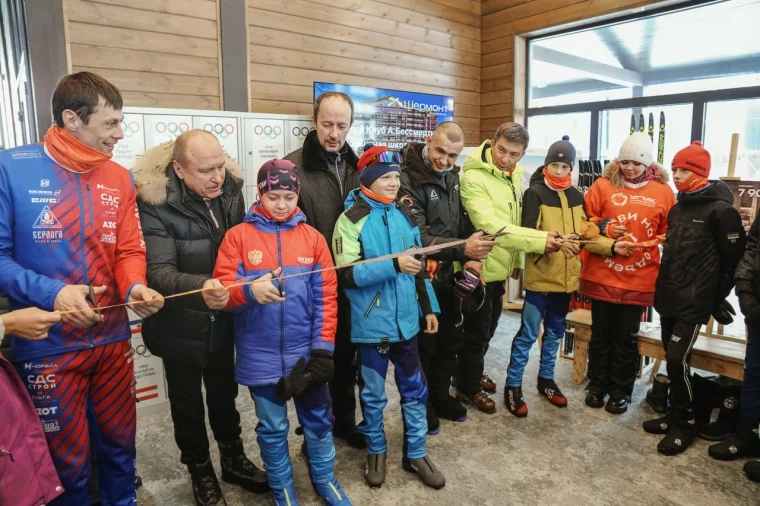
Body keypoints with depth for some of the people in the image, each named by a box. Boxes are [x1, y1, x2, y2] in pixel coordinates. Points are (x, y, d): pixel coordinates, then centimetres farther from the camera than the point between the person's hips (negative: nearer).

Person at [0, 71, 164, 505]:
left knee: (120, 443, 20)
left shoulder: (120, 180, 2)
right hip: (48, 344, -4)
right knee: (68, 459, 14)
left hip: (113, 339, 4)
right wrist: (52, 293, -24)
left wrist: (136, 287, -18)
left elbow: (129, 251, 1)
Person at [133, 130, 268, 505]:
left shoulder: (231, 190, -7)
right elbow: (158, 271, -32)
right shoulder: (156, 205, -23)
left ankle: (233, 459, 42)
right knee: (187, 401, 15)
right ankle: (200, 471, 38)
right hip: (180, 326, -4)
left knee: (225, 393, 21)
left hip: (222, 320, 4)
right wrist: (200, 287, -49)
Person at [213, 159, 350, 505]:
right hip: (261, 356, -1)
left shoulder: (312, 237, 0)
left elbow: (326, 296, 0)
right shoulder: (238, 236, -3)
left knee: (318, 419, 16)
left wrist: (323, 347, -5)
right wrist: (249, 290, -29)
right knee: (272, 428, 15)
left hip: (306, 352, 1)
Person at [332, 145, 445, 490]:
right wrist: (392, 265, -26)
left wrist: (428, 307, 13)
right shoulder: (352, 219, -10)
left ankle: (415, 454, 33)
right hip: (372, 324, -5)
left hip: (406, 320, 5)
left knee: (415, 389, 14)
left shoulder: (404, 215, 7)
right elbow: (347, 274, -18)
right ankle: (376, 451, 35)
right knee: (374, 393, 12)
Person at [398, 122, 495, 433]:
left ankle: (440, 397, 39)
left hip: (449, 277, 8)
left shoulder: (452, 177, 6)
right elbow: (416, 237, -26)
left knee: (451, 339, 19)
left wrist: (468, 258, -2)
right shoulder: (408, 180, -20)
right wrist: (462, 248, -35)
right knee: (422, 346, 7)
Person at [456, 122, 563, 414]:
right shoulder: (473, 178, -20)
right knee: (477, 330, 5)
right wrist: (540, 240, -34)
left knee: (489, 326, 21)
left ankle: (472, 372, 41)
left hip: (500, 266, 8)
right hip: (480, 267, -8)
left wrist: (518, 260, 14)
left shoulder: (514, 177, 7)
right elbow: (491, 225, -30)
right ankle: (467, 388, 24)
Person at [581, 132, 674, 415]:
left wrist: (645, 246, -11)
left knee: (627, 338, 11)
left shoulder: (663, 192, 2)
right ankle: (597, 385, 28)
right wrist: (604, 229, -15)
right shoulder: (603, 185, -1)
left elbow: (669, 233, 5)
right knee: (601, 334, 12)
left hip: (639, 279, 0)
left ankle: (621, 391, 26)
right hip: (602, 275, 0)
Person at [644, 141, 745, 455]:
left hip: (695, 301, -8)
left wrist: (719, 298, -5)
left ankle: (685, 423, 9)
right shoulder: (677, 209, 14)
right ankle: (677, 415, 26)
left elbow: (732, 258, -9)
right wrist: (662, 289, 16)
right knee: (672, 359, 12)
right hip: (669, 299, 8)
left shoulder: (720, 210, -10)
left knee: (677, 360, -9)